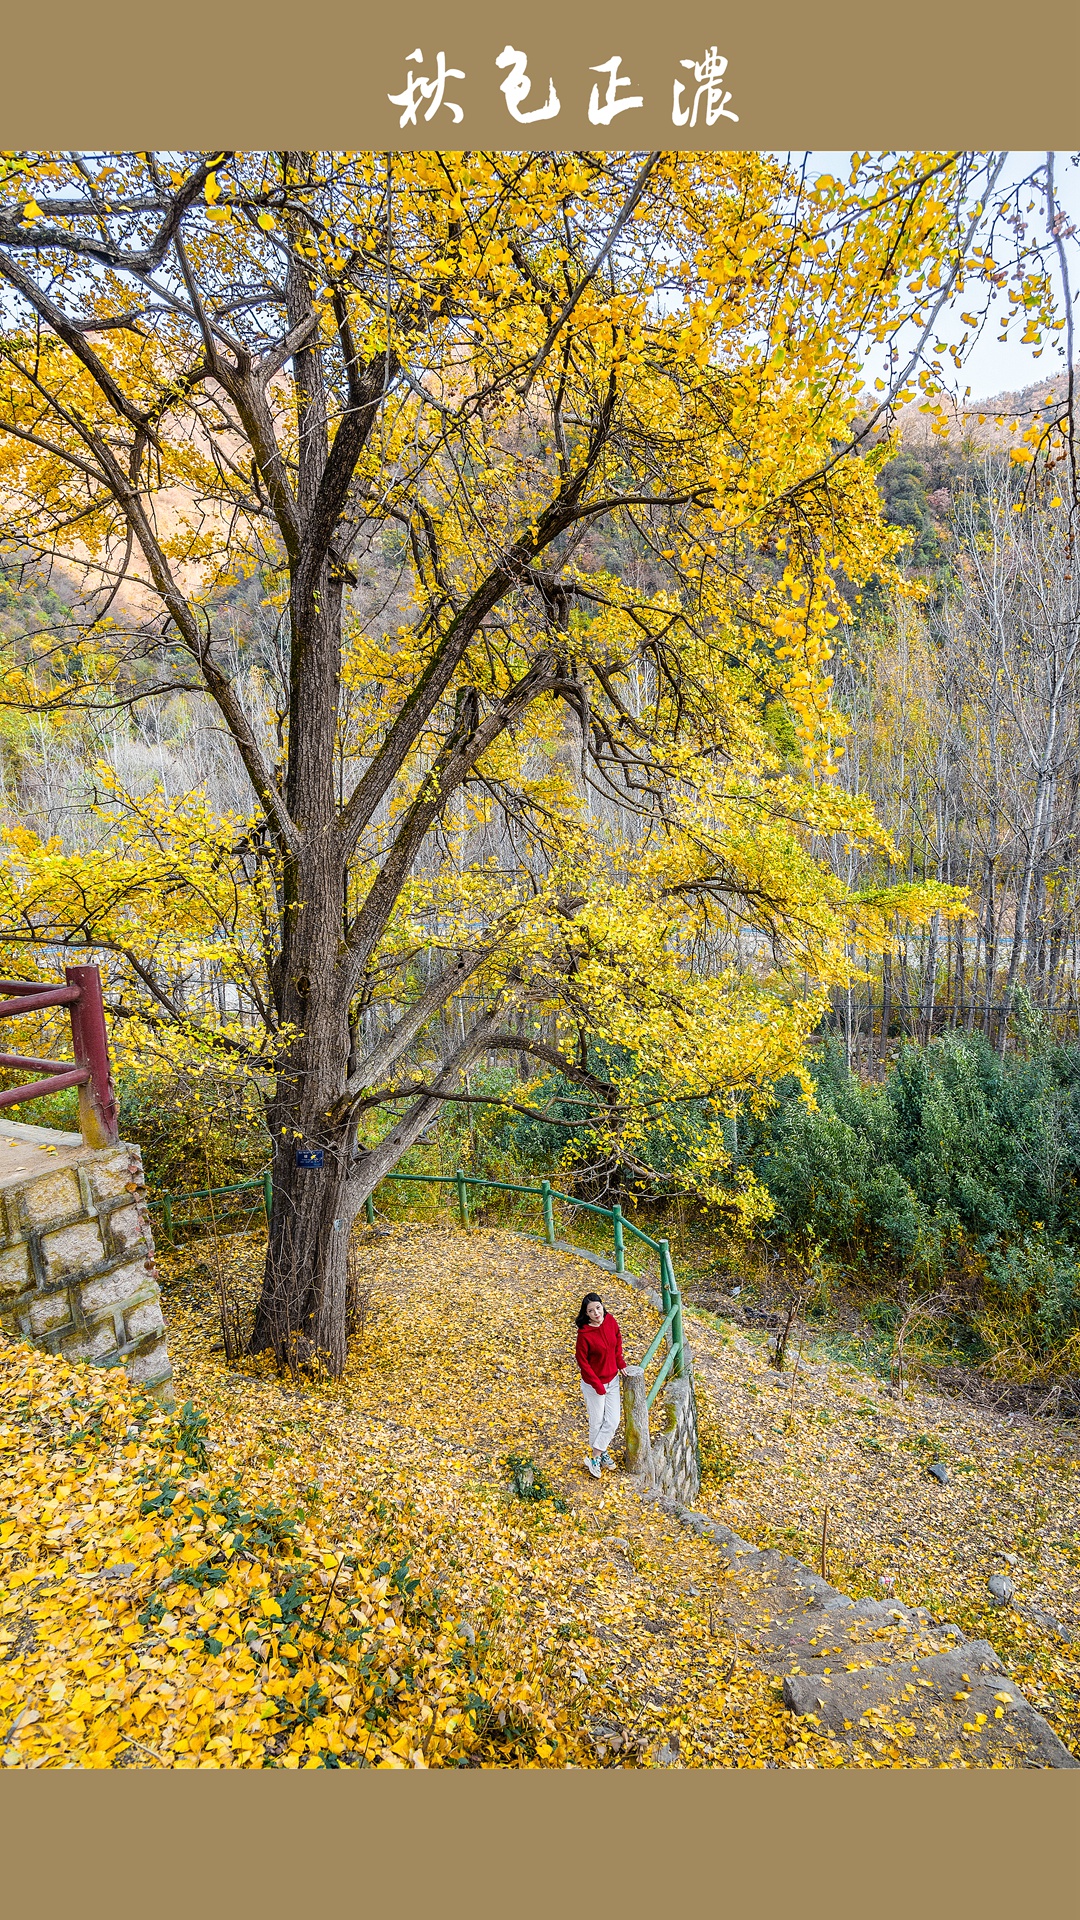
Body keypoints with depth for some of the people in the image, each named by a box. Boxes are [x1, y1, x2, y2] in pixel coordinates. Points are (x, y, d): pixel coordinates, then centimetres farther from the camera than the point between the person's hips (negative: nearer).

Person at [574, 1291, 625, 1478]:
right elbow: (582, 1361, -17)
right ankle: (601, 1452, 36)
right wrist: (597, 1384, -16)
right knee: (597, 1421, 12)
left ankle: (595, 1456, 25)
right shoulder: (584, 1334, -27)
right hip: (594, 1383, -5)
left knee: (613, 1420, 9)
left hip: (613, 1379, 5)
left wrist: (620, 1363, 1)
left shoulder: (611, 1321, -12)